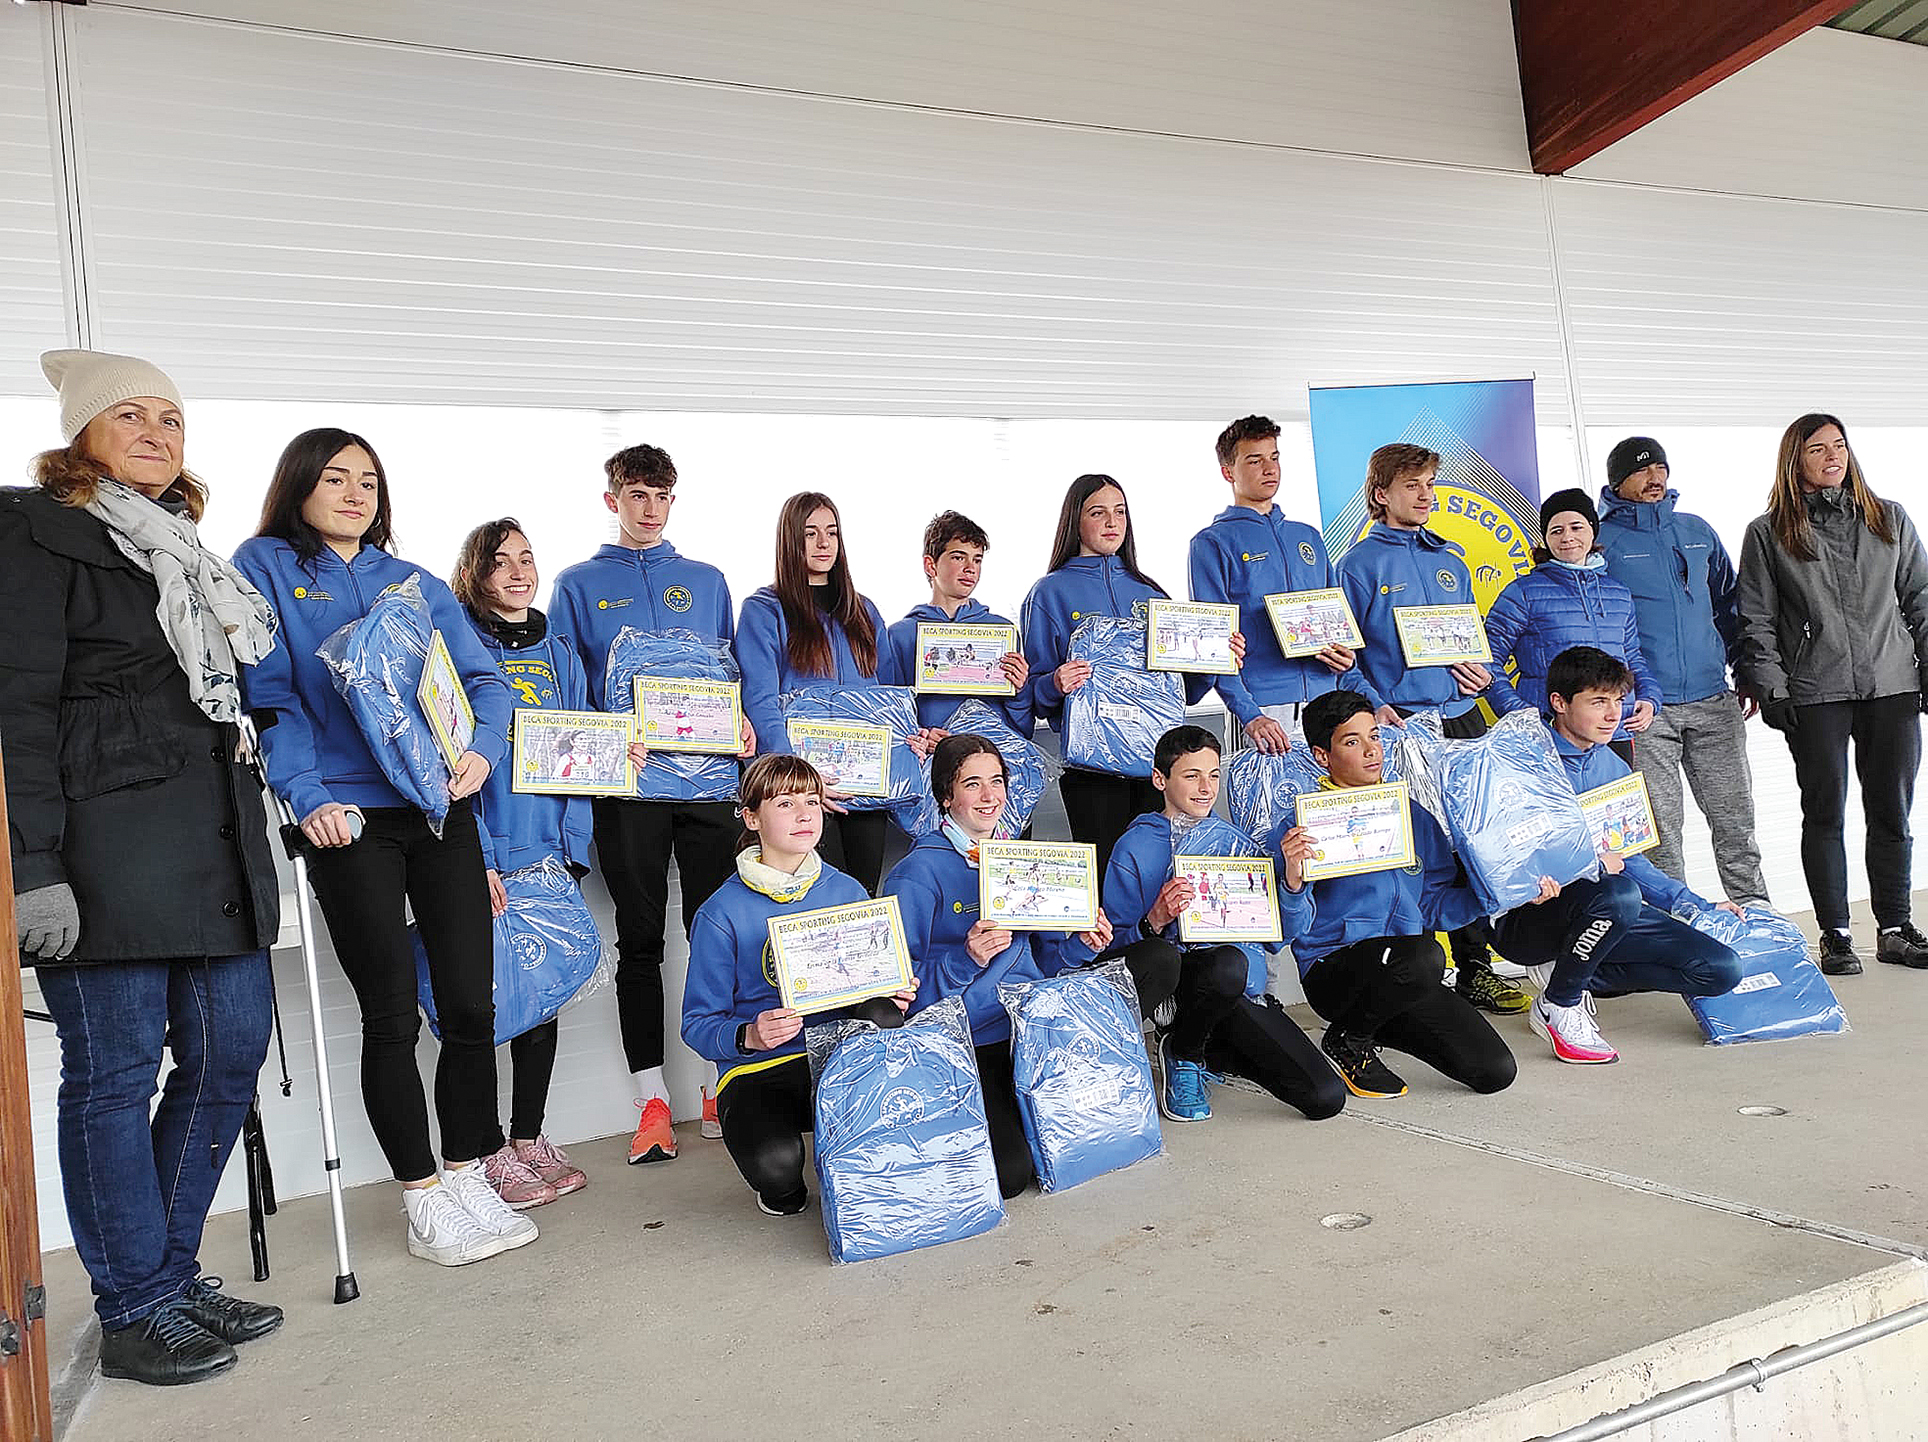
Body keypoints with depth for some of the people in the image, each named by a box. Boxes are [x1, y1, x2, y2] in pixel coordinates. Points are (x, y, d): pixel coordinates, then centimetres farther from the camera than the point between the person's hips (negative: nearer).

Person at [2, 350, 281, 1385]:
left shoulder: (181, 549, 20)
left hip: (213, 834, 8)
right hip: (104, 843, -7)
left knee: (232, 1049, 8)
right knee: (116, 1069, 1)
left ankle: (172, 1273, 24)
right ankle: (135, 1313, 14)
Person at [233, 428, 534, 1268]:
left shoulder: (417, 583, 18)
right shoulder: (264, 568, 7)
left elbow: (481, 675, 10)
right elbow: (269, 694, -3)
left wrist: (482, 747, -11)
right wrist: (308, 795, -15)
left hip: (443, 807, 4)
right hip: (349, 814, -3)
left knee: (470, 1004, 3)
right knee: (392, 1013, 1)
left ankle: (468, 1177, 18)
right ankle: (423, 1198, 13)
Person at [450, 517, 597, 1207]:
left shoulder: (559, 650, 15)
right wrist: (474, 853, -19)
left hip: (551, 847, 6)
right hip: (483, 851, -5)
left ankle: (529, 1138, 23)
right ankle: (487, 1151, 11)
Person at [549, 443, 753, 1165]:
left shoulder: (706, 581, 15)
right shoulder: (579, 585, 10)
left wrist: (743, 723, -3)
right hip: (626, 786, -1)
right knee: (640, 942, 4)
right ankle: (653, 1101, 11)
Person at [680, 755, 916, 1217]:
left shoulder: (848, 892, 6)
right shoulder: (722, 914, -6)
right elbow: (698, 1023, -5)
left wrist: (894, 997, -9)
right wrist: (749, 1036, -26)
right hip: (759, 1071, -3)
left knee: (885, 1013, -31)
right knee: (774, 1162, -35)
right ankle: (784, 1188, 8)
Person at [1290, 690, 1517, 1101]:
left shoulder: (1411, 815, 9)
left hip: (1408, 978, 6)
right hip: (1332, 967, -6)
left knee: (1497, 1071, -5)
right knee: (1422, 957, -36)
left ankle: (1375, 1027, 18)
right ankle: (1346, 1043, -6)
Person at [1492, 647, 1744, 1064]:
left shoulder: (1613, 768, 12)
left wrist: (1699, 907, 15)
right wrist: (1593, 864, -20)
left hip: (1602, 911, 7)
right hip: (1528, 914, -7)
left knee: (1722, 969, -7)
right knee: (1618, 892, -38)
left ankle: (1577, 976, 6)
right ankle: (1557, 1005, -13)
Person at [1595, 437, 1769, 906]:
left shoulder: (1698, 532, 14)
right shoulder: (1602, 541, -1)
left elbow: (1730, 604, 22)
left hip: (1713, 701, 4)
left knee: (1735, 818, 8)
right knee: (1660, 830, 1)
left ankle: (1756, 910, 19)